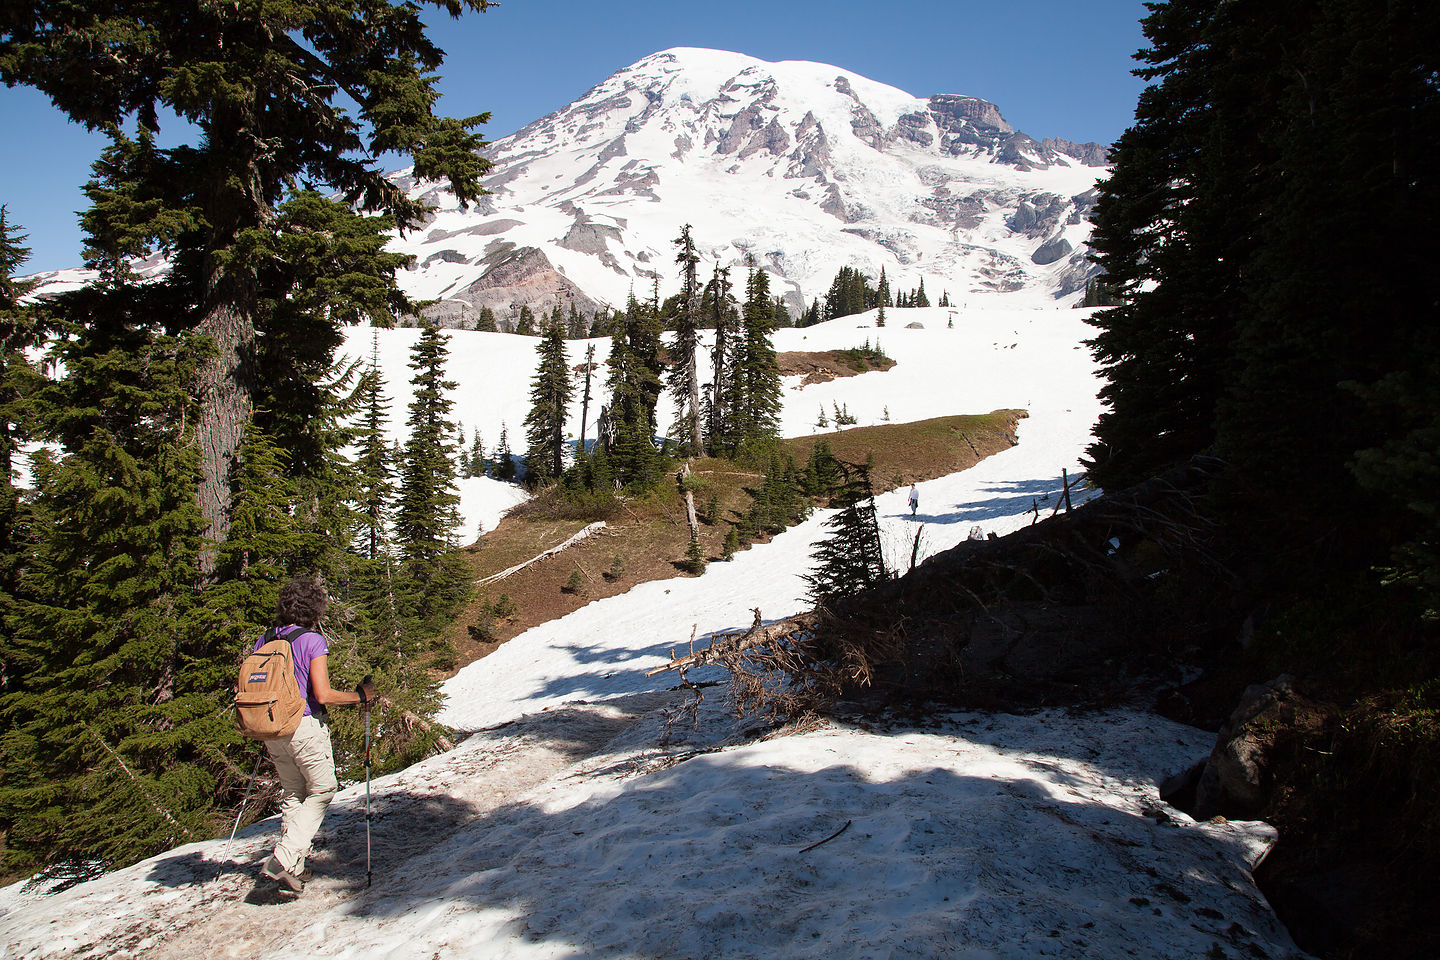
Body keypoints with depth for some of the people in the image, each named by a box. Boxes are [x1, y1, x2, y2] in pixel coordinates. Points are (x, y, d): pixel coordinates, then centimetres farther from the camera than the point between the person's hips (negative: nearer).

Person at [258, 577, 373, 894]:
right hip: (305, 727, -6)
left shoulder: (264, 641, 6)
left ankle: (293, 868, 21)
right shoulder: (313, 640, -13)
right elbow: (323, 695, -19)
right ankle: (284, 859, -2)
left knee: (292, 794, 20)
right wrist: (359, 696, -4)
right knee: (322, 790, 11)